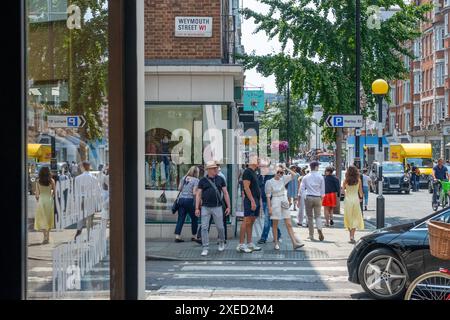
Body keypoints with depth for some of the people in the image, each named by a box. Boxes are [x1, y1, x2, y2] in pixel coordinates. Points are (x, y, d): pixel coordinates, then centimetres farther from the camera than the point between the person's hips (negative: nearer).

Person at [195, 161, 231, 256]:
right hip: (205, 208, 0)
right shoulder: (203, 181, 3)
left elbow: (225, 193, 5)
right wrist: (197, 208, -5)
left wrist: (228, 206, 1)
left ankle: (221, 242, 34)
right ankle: (205, 248, 0)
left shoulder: (220, 179, 5)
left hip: (217, 207, 0)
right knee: (204, 228, -5)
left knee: (220, 227, 7)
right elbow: (198, 195, 2)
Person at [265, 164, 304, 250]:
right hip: (275, 204, -4)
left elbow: (294, 175, -3)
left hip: (284, 203, 4)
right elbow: (268, 196, -7)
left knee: (289, 225, 1)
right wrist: (269, 207, -12)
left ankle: (294, 243, -3)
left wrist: (286, 168, -7)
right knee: (275, 225, 3)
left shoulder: (283, 179, 4)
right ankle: (276, 243, 12)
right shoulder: (269, 182, -7)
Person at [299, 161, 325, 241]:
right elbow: (322, 189, 4)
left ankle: (311, 235, 9)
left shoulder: (306, 177, 1)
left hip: (308, 198, 0)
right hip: (317, 198, 0)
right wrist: (321, 198, 17)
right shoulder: (320, 177, 0)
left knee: (309, 217, 8)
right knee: (318, 216, 7)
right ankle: (319, 229, -22)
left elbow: (301, 189, 0)